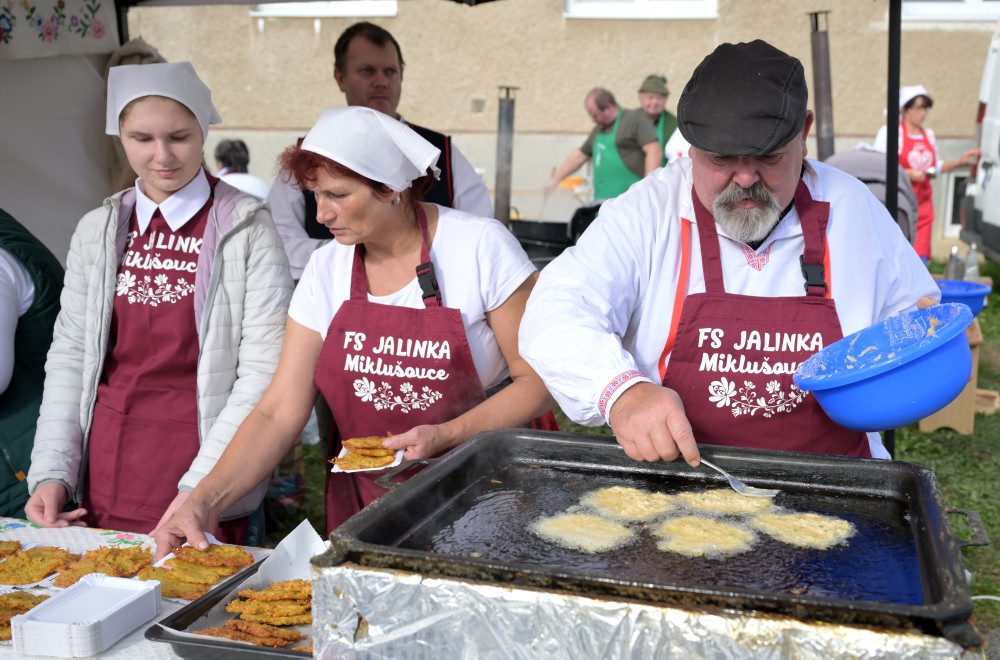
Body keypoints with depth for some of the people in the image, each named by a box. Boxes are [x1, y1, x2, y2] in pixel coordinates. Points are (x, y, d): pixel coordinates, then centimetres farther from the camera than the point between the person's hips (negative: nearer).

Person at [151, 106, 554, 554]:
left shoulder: (481, 247, -14)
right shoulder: (325, 269, -3)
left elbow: (540, 380, -11)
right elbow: (279, 412, -5)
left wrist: (447, 436, -24)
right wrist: (205, 501, -18)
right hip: (362, 498, 3)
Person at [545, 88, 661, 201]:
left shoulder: (635, 119, -3)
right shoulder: (599, 130, 21)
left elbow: (654, 151, -12)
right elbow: (579, 156, 30)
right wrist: (555, 179, 29)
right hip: (604, 201, 7)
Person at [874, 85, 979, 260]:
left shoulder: (929, 135, 15)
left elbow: (936, 167, 25)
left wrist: (960, 161, 11)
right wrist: (908, 174, -17)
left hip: (922, 204, 6)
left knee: (920, 255, 0)